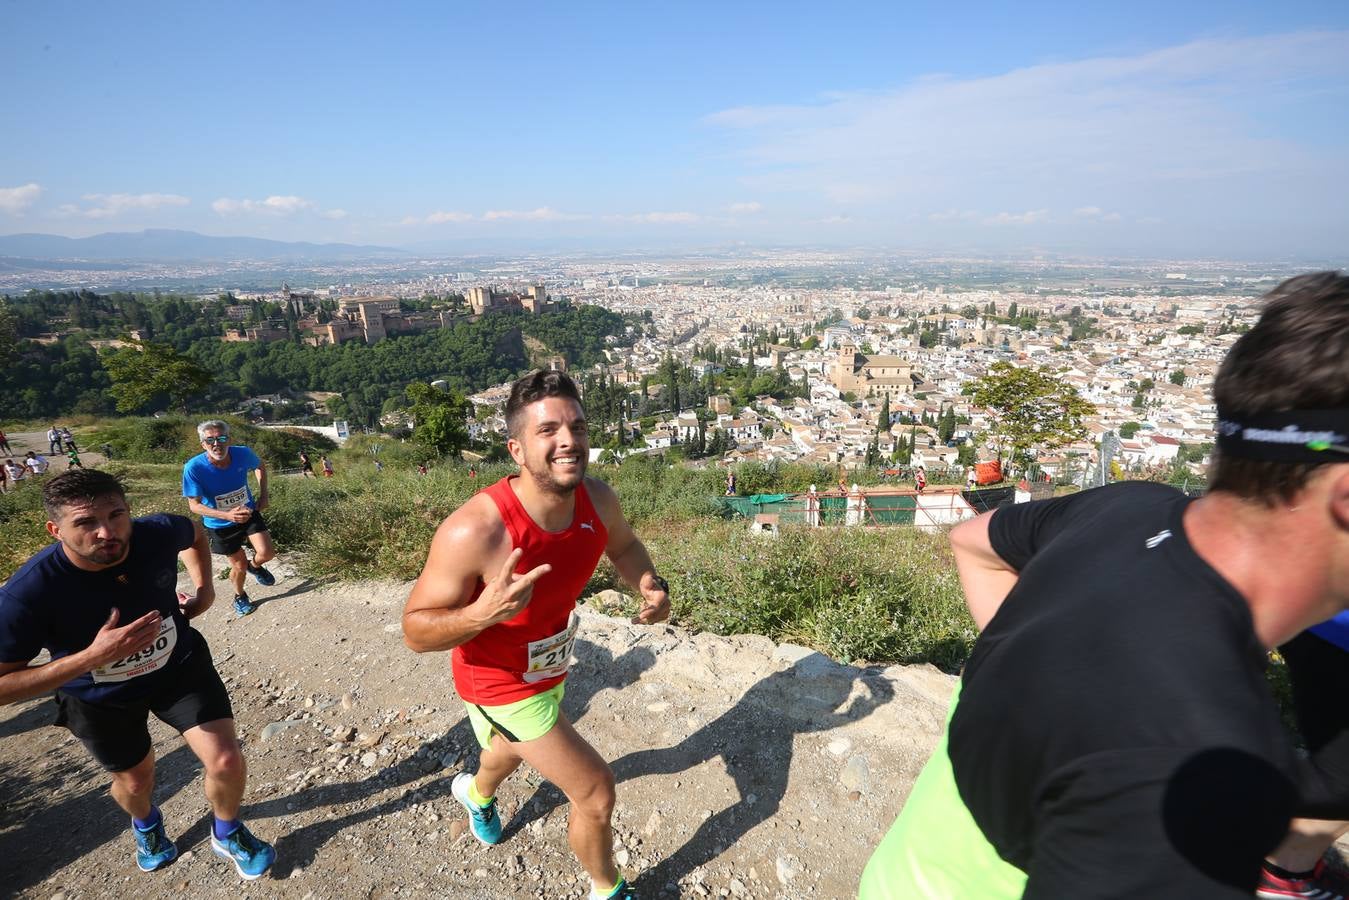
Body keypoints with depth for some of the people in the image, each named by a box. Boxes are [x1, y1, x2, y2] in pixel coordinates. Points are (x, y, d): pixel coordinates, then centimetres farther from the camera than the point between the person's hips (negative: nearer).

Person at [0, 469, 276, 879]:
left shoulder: (158, 534, -26)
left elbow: (194, 531, 0)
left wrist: (204, 588, -8)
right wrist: (92, 658, -37)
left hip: (179, 665, 1)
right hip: (100, 698, 0)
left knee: (226, 761, -6)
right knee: (135, 779, 22)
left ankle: (227, 833, 29)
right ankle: (146, 823, 61)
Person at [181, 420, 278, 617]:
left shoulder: (243, 454, -20)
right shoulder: (194, 468, -27)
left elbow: (260, 466, 5)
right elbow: (194, 505, -22)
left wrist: (263, 495, -2)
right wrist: (228, 515, -37)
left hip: (249, 514, 2)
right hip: (220, 525, -2)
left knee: (266, 553, -14)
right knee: (239, 566, 9)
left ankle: (255, 566, 25)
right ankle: (240, 596, 42)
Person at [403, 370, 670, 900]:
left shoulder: (597, 500, -21)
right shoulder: (474, 531, -38)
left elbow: (623, 544, 2)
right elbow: (415, 630, -26)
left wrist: (651, 584, -18)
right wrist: (483, 614, -46)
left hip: (550, 667, 7)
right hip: (503, 684, -6)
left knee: (514, 749, 36)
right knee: (595, 791, -2)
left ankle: (477, 792, 73)